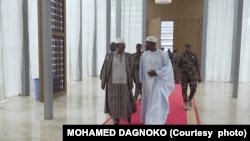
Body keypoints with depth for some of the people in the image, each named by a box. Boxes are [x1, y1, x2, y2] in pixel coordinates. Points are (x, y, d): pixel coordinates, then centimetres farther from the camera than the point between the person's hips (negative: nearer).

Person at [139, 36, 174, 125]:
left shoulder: (162, 54, -9)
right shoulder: (144, 55, 2)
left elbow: (168, 67, -9)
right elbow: (141, 69, 9)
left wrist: (157, 73, -18)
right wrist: (141, 81, 9)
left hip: (158, 82, -4)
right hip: (147, 83, 4)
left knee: (157, 103, -7)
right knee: (148, 103, 13)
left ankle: (156, 121, 1)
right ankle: (148, 120, 30)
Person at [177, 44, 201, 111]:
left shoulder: (194, 56, 2)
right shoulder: (182, 56, -2)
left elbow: (197, 66, 5)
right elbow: (179, 67, 2)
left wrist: (199, 76, 2)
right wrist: (179, 77, 0)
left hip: (192, 75, 1)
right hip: (184, 75, -1)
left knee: (193, 89, -3)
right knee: (184, 90, 2)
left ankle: (190, 99, 27)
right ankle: (186, 104, 15)